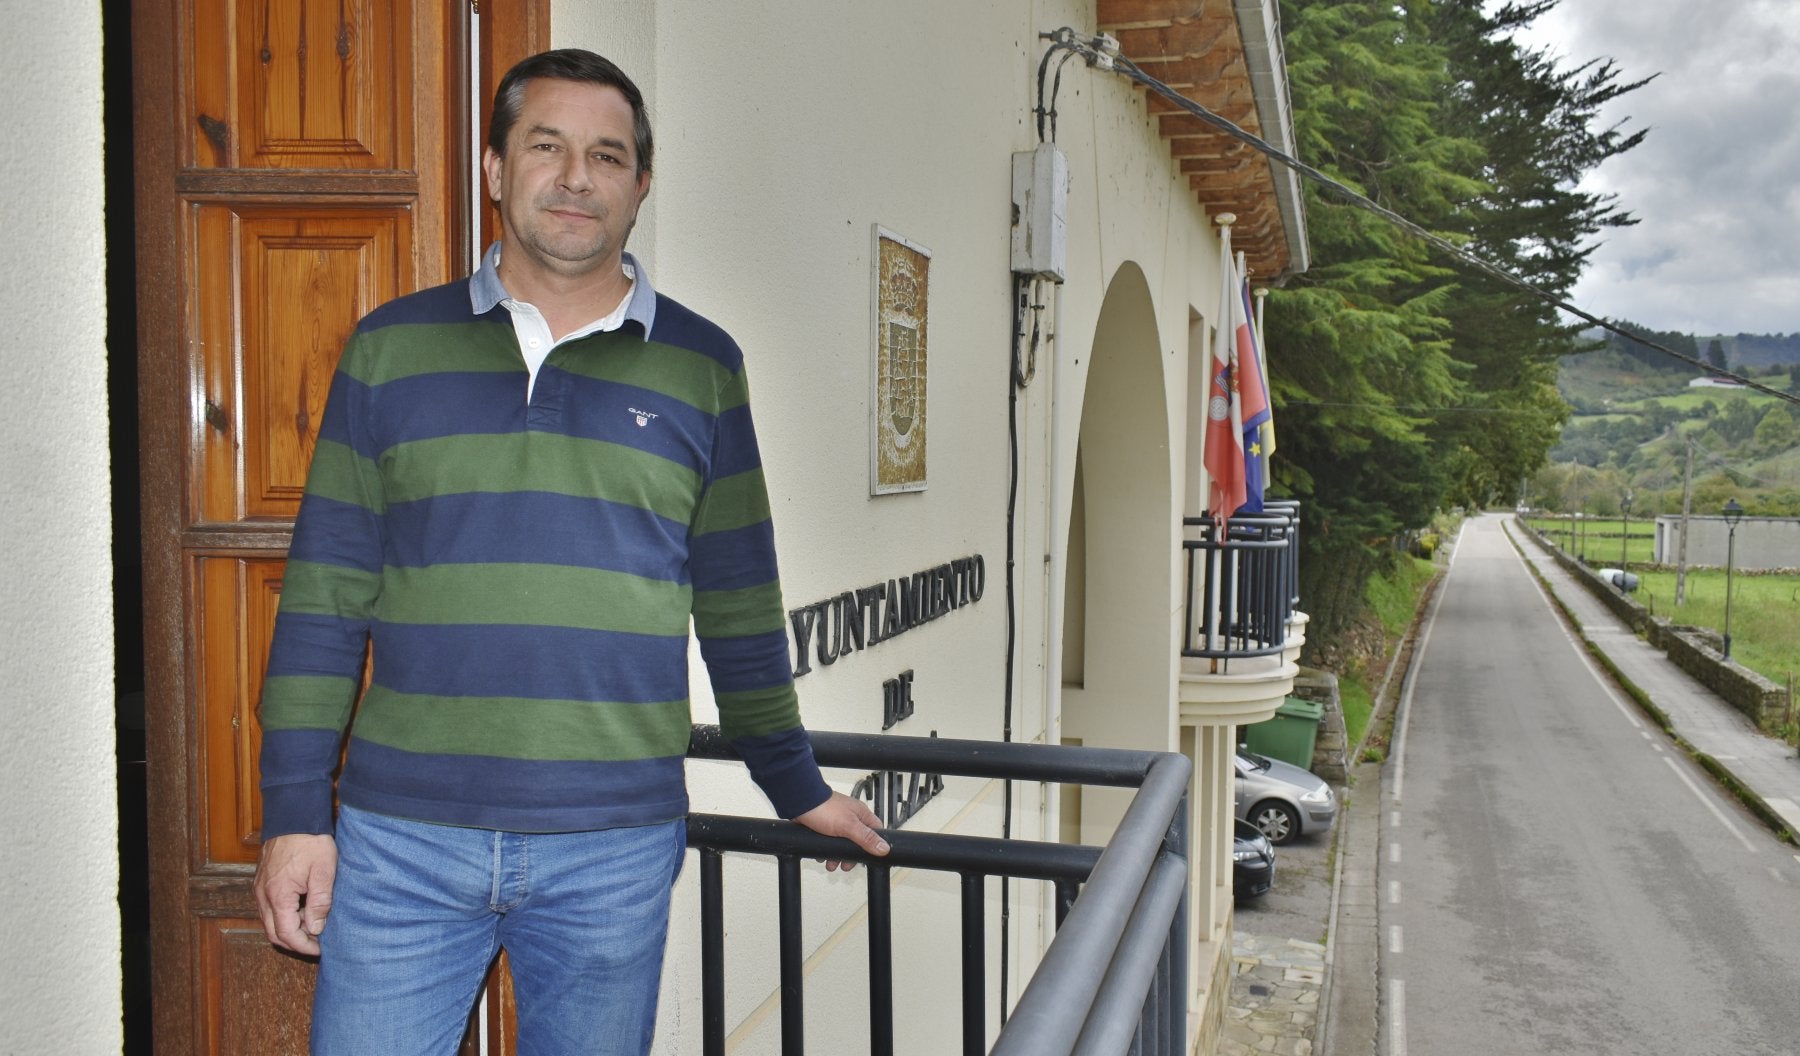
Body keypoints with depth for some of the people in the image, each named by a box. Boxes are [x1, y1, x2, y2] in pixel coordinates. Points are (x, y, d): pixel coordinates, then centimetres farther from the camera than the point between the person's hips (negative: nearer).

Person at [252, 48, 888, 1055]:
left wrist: (797, 787, 13)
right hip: (400, 838, 1)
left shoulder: (702, 366, 4)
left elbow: (741, 606, 9)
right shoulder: (391, 347, 5)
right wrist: (296, 810, 0)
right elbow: (326, 593, 4)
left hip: (614, 853, 0)